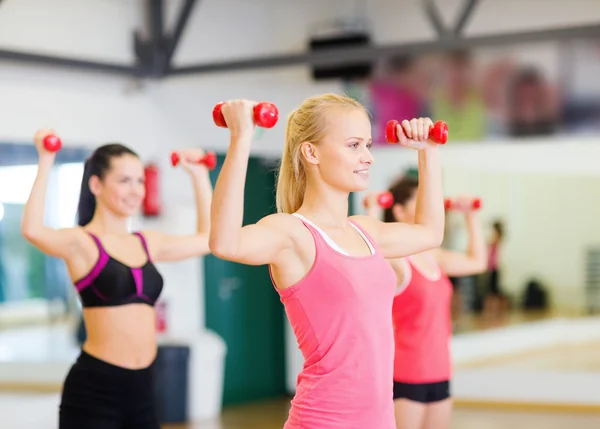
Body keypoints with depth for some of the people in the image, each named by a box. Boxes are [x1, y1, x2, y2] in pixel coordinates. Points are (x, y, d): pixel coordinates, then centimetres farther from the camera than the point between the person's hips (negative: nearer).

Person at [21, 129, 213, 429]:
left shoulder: (147, 243, 13)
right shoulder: (81, 242, -6)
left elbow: (207, 238, 25)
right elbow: (33, 230, -27)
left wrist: (198, 175, 24)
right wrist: (46, 162, -23)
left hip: (140, 387, 7)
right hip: (94, 388, -7)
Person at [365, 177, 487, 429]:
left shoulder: (433, 257, 11)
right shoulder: (394, 259, -13)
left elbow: (477, 261, 26)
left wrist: (471, 216, 25)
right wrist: (373, 211, -34)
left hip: (438, 374, 8)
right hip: (406, 377, -8)